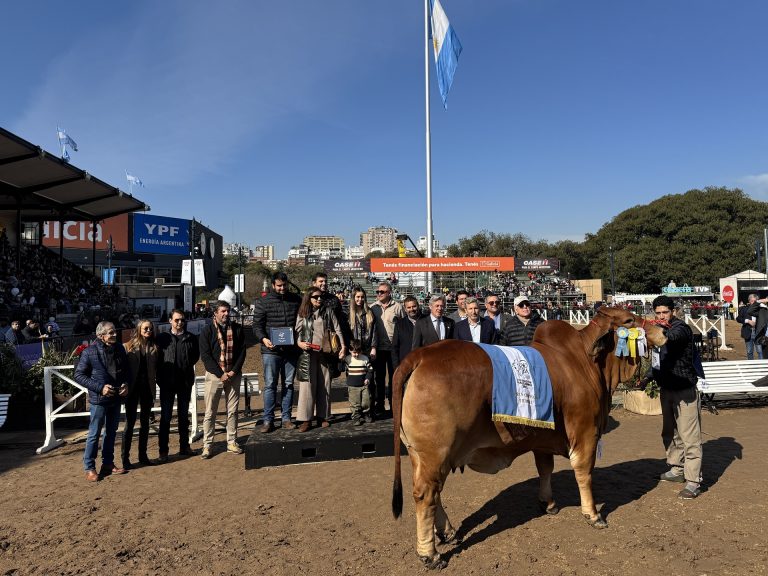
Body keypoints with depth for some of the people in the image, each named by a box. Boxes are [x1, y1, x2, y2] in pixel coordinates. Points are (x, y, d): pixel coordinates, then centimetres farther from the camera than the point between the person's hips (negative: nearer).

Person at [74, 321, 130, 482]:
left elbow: (127, 369, 13)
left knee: (111, 432, 16)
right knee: (94, 434, 3)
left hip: (116, 398, 5)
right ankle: (89, 468, 16)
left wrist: (126, 383, -6)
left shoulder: (119, 348, 1)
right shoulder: (90, 352, -13)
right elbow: (78, 375, -11)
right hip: (99, 399, -5)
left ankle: (108, 463, 29)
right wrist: (100, 387, -18)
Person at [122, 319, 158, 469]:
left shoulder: (154, 348, 4)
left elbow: (156, 369, 4)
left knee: (145, 422, 11)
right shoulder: (129, 346, -3)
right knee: (130, 422, 2)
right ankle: (125, 457, 10)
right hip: (133, 388, -3)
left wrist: (154, 389, -1)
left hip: (148, 388, 3)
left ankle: (143, 455, 20)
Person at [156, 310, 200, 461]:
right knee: (166, 416, 2)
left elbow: (196, 355, 14)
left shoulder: (191, 338, 4)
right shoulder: (162, 338, -2)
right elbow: (157, 358, -1)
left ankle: (184, 446, 23)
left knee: (184, 415, 13)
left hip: (185, 382, 3)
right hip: (167, 382, -3)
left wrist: (187, 364, 1)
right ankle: (163, 450, 10)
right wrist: (160, 377, -7)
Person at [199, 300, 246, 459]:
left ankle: (232, 442, 18)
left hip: (233, 375, 3)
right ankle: (207, 445, 10)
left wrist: (234, 371, -7)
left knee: (232, 411, 8)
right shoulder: (207, 330, -3)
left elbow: (242, 351, 5)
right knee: (210, 412, 1)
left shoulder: (237, 328, 6)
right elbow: (205, 355, -7)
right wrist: (221, 374, -13)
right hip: (214, 375, -3)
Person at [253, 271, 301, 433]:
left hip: (291, 351, 3)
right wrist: (263, 338, -20)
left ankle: (286, 418, 17)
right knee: (270, 385, -1)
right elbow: (257, 325, -2)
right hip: (271, 351, -3)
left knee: (289, 384, 8)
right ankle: (268, 420, 6)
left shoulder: (296, 300, 8)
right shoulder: (264, 302, -1)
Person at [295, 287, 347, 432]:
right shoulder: (302, 314, 6)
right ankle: (305, 419, -1)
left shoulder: (328, 312, 7)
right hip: (308, 354, -1)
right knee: (307, 385, -5)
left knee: (324, 385, 6)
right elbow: (297, 332, 7)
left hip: (325, 353, 1)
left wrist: (343, 346, -2)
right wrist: (299, 343, -13)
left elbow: (337, 330, 6)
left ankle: (323, 417, 16)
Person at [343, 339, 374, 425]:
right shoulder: (347, 359, -2)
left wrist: (368, 378, -5)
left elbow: (370, 369, 6)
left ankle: (366, 414, 27)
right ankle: (356, 417, 14)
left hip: (364, 385, 1)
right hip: (352, 386, -1)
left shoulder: (365, 358, 1)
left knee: (366, 401, 6)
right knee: (355, 403, 0)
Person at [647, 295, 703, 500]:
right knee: (669, 433, 17)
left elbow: (672, 336, -39)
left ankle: (693, 481, 0)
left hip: (684, 390, -8)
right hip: (666, 389, 8)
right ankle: (677, 470, 32)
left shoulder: (682, 329, -14)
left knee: (690, 437, -5)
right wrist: (650, 377, 5)